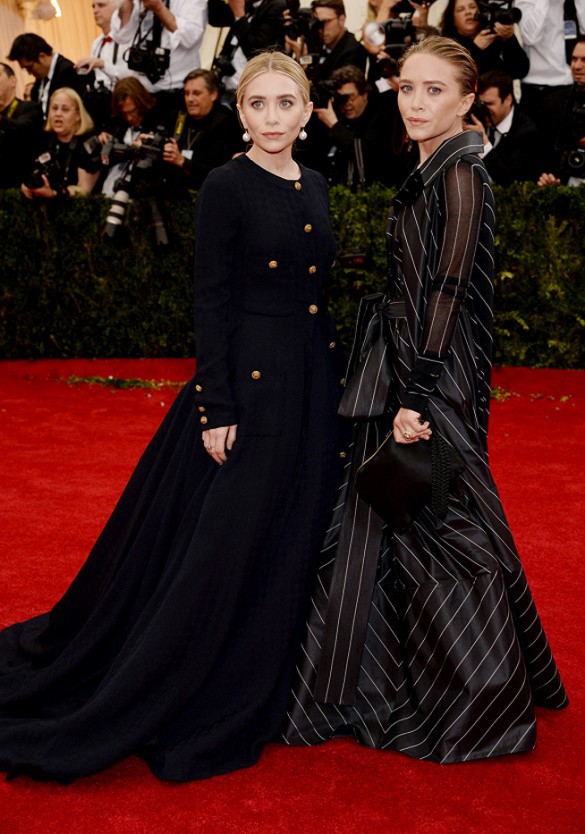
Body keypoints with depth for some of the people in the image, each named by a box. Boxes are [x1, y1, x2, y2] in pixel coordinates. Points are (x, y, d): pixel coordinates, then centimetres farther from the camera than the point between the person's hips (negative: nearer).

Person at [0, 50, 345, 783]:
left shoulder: (315, 187, 11)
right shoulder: (226, 187, -10)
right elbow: (210, 301, -13)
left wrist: (338, 378, 14)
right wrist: (217, 409, -17)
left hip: (314, 380, 7)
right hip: (249, 379, -7)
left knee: (293, 541, 14)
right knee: (224, 545, -1)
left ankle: (265, 688, 31)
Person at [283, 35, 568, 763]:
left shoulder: (461, 175, -13)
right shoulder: (430, 174, 14)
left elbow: (448, 293, -19)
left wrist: (418, 398, -22)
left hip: (433, 378, -9)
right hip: (403, 371, 9)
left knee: (438, 528, 0)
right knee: (389, 528, 14)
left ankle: (483, 705, 16)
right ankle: (389, 687, 29)